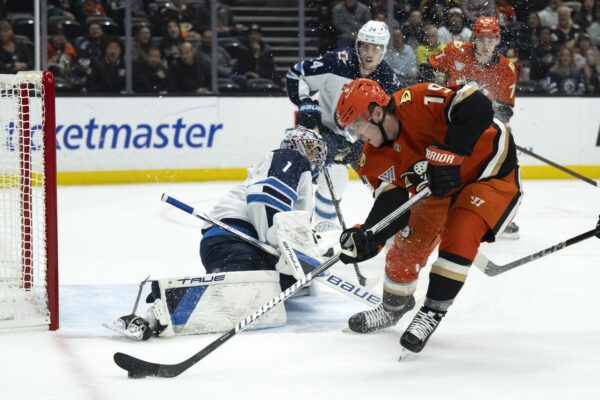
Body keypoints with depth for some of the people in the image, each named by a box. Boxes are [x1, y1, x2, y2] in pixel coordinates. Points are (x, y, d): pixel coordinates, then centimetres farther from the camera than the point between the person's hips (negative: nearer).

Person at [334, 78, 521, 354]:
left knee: (459, 234, -27)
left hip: (493, 171, -7)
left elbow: (476, 106, -40)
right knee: (406, 246, 6)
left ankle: (433, 311, -12)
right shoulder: (375, 158, -9)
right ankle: (394, 307, 34)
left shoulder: (417, 102, -31)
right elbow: (392, 205, -16)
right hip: (442, 186, 7)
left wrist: (447, 156, -39)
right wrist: (368, 237, -34)